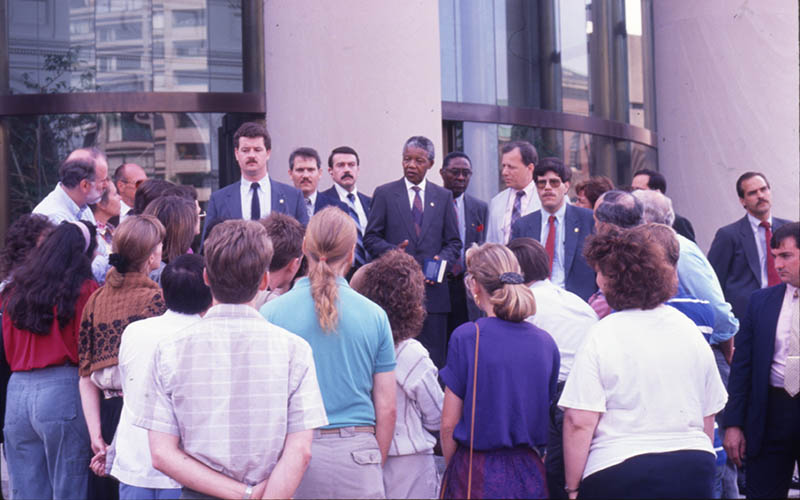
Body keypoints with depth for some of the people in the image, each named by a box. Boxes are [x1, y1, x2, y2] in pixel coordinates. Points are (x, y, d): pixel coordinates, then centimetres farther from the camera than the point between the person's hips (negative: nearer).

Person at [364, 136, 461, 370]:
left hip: (432, 289, 2)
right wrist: (391, 252, -14)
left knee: (434, 358, 1)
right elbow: (371, 237, 5)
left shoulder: (444, 196, 13)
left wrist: (442, 260, -7)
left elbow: (454, 242, 13)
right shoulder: (384, 193, 7)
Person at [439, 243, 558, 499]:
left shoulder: (466, 337, -10)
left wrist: (452, 469, 6)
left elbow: (448, 423, -7)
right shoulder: (545, 342, 2)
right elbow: (545, 413, 9)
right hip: (529, 475, 4)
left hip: (478, 477, -4)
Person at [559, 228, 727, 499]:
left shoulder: (601, 336, -11)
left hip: (619, 470, -4)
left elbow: (579, 421, -15)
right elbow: (709, 415, 12)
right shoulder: (689, 329, 5)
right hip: (694, 471, 5)